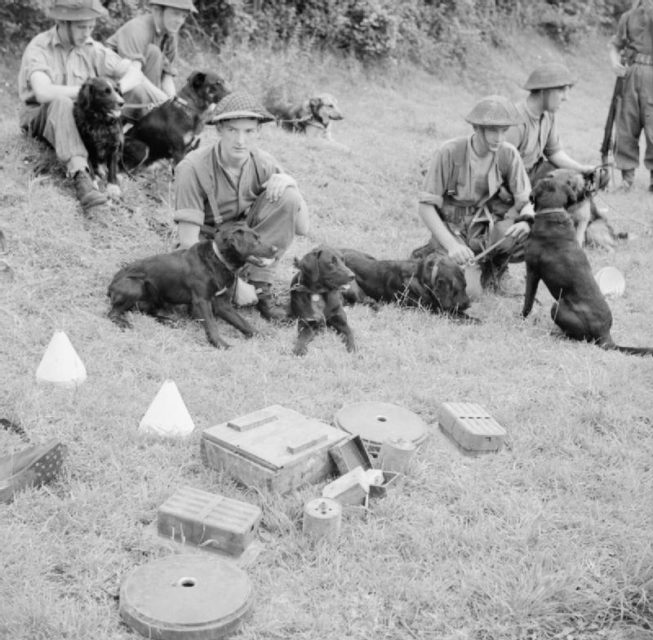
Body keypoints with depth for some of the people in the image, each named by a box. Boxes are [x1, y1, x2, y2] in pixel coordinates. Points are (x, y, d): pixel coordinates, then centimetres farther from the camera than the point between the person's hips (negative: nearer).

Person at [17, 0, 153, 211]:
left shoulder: (91, 49, 0)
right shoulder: (39, 48, -15)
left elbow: (135, 73, -1)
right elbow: (43, 92, -32)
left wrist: (115, 89, -23)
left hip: (80, 118, 5)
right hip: (40, 118, -5)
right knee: (62, 103, -38)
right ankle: (80, 176, -52)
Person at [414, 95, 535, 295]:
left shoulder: (509, 155, -9)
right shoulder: (449, 153, -17)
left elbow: (525, 200, -2)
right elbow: (425, 206, -15)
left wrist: (526, 222, -27)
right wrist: (451, 245, -26)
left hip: (486, 230, 3)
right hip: (451, 229, -2)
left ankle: (492, 270, 7)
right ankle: (433, 256, 12)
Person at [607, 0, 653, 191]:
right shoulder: (629, 16, 14)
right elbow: (615, 44, 18)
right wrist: (615, 62, 1)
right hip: (630, 73, 3)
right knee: (626, 125, 2)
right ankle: (627, 173, 13)